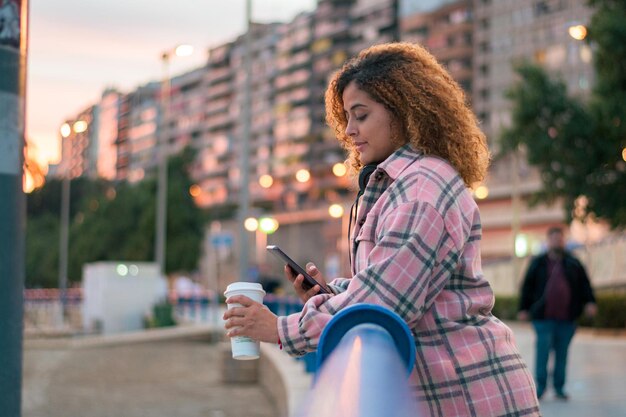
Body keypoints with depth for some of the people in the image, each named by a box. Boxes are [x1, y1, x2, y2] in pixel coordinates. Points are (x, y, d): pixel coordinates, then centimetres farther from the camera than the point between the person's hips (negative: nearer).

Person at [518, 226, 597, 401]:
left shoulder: (573, 264, 10)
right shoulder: (538, 263, 7)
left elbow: (584, 284, 9)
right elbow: (527, 286, 9)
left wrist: (589, 302, -6)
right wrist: (524, 308, 5)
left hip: (567, 318, 2)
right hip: (544, 317, -2)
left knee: (562, 352, 6)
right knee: (543, 350, -7)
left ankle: (559, 388, 14)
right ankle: (541, 386, 3)